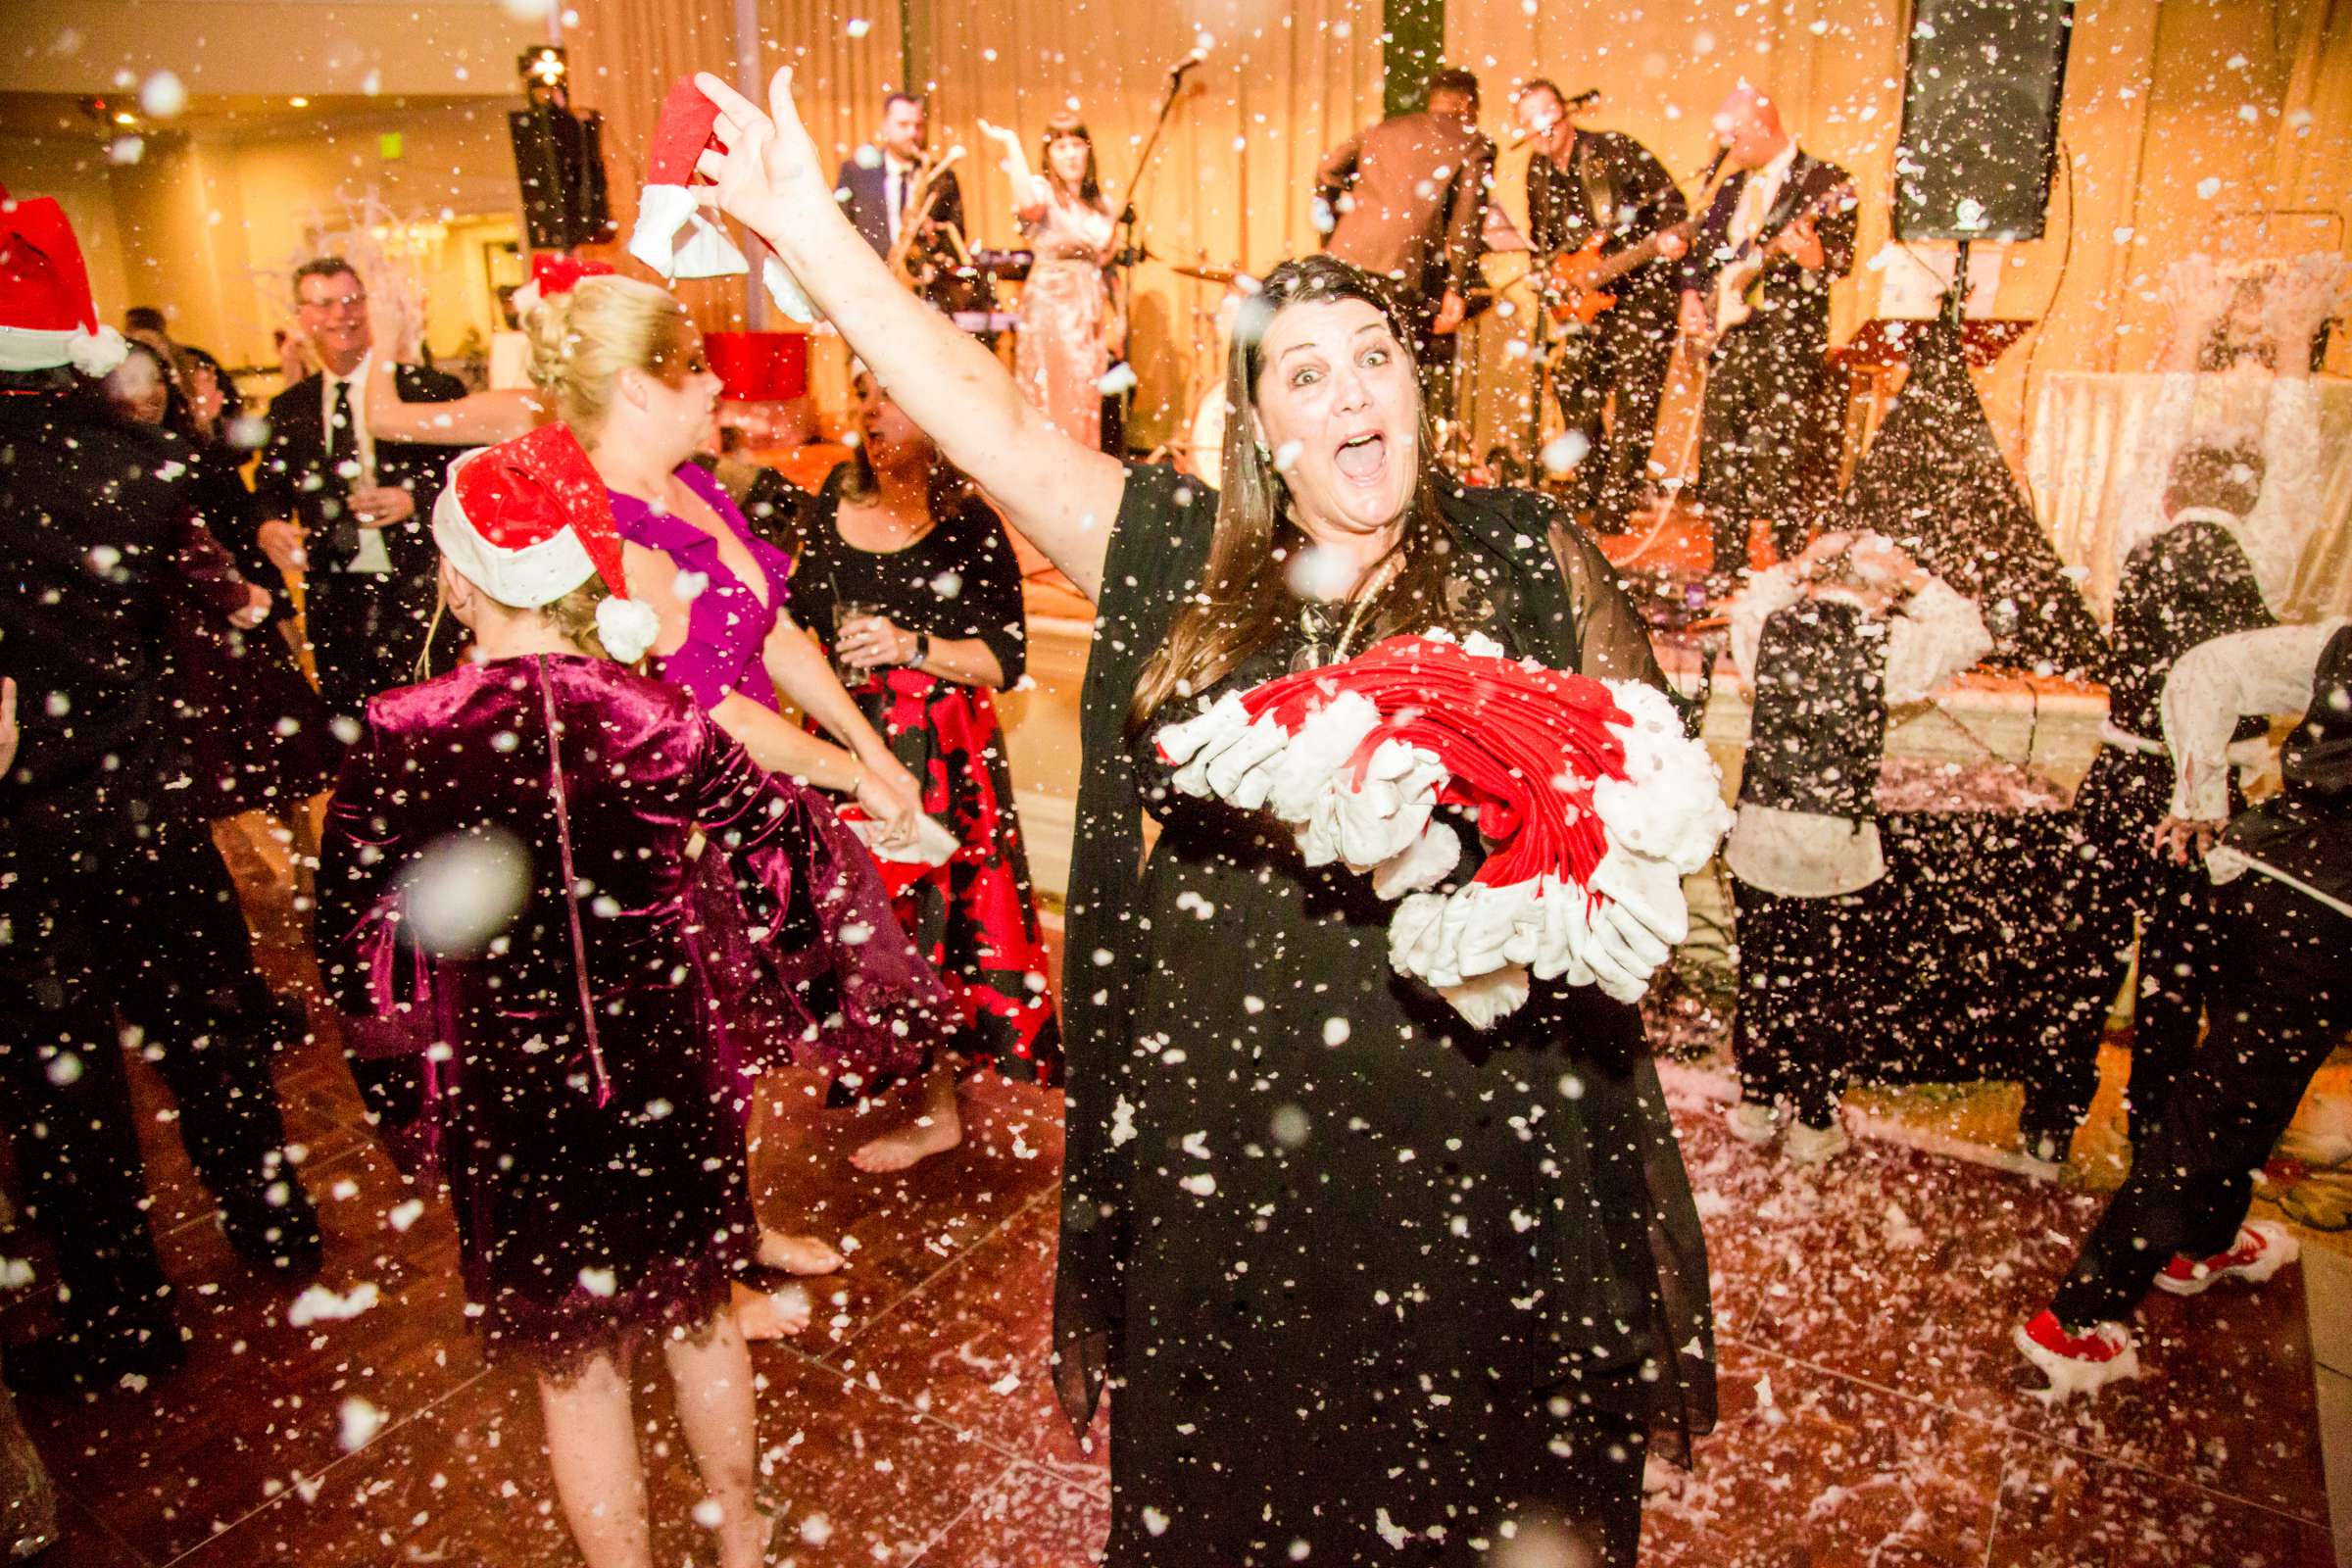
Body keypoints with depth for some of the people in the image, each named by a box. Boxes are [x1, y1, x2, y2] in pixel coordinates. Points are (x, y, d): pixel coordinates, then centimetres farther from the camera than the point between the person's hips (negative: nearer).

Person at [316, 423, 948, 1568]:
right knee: (698, 1309, 25)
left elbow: (350, 951, -7)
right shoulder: (657, 718, -15)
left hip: (508, 1095, -1)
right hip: (671, 1074, 2)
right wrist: (841, 999, 4)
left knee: (576, 1362, 18)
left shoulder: (400, 744, -15)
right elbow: (803, 850, -12)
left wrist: (411, 1026, 13)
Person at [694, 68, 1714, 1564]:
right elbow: (992, 418, -1)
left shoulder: (1527, 554, 0)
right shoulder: (1182, 555, 3)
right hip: (1225, 1114, 2)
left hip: (1478, 1118, -1)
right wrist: (808, 226, -4)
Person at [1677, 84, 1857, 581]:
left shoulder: (1823, 181, -6)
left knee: (1783, 464, -7)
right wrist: (1692, 294, 7)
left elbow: (1843, 258, -14)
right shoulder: (1733, 185, 15)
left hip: (1787, 340, -7)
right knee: (1722, 461, 10)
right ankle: (1726, 571, 20)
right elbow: (1701, 245, 24)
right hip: (1725, 337, 7)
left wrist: (1813, 258, -35)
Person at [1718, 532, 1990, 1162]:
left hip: (1760, 833, 3)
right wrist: (1916, 579, 8)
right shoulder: (1887, 644, -11)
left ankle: (1756, 1107, 31)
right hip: (1838, 848, -3)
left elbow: (1745, 607, 22)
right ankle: (1814, 1126, 24)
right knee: (1828, 990, 12)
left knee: (1761, 976, 17)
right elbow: (1972, 636, 6)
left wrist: (1797, 566, 15)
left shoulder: (1767, 627, -3)